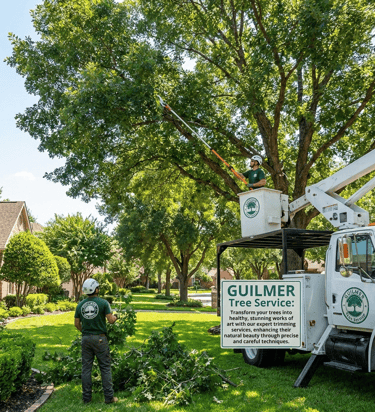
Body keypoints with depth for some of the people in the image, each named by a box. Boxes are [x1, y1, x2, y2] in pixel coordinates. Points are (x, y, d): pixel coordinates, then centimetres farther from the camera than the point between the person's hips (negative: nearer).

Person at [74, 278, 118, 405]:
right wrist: (115, 317, 11)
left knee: (86, 368, 9)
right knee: (105, 368, 4)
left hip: (86, 338, 4)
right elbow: (111, 320, -10)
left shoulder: (80, 305, 3)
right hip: (100, 338, -3)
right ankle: (109, 397, 5)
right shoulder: (103, 303, -9)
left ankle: (86, 397, 13)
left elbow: (76, 324, 6)